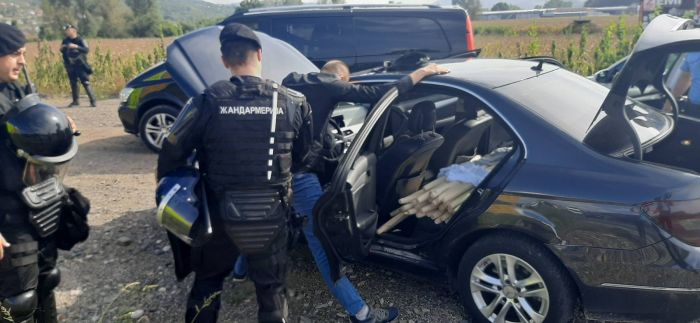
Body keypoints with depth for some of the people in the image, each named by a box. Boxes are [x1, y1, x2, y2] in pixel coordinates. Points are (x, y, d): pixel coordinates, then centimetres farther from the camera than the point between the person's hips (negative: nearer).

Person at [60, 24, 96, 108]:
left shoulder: (80, 40, -7)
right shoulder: (65, 40, 7)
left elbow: (87, 49, -21)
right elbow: (63, 52, 18)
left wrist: (76, 47, -33)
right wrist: (62, 48, -5)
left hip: (80, 65, -5)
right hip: (70, 66, 5)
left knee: (86, 83, -10)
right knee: (73, 83, 9)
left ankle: (93, 101, -7)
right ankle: (76, 101, 18)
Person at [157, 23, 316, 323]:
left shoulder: (209, 101, -12)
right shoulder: (293, 102, -6)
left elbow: (172, 151, -6)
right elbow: (306, 158, 4)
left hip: (221, 213, 0)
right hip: (271, 215, 1)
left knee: (207, 281, 24)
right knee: (271, 289, 18)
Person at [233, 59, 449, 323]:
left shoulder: (291, 81, 15)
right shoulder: (331, 86, -3)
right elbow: (382, 93, -9)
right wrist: (422, 72, -1)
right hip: (298, 170, -7)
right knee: (322, 242, -8)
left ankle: (240, 269, 52)